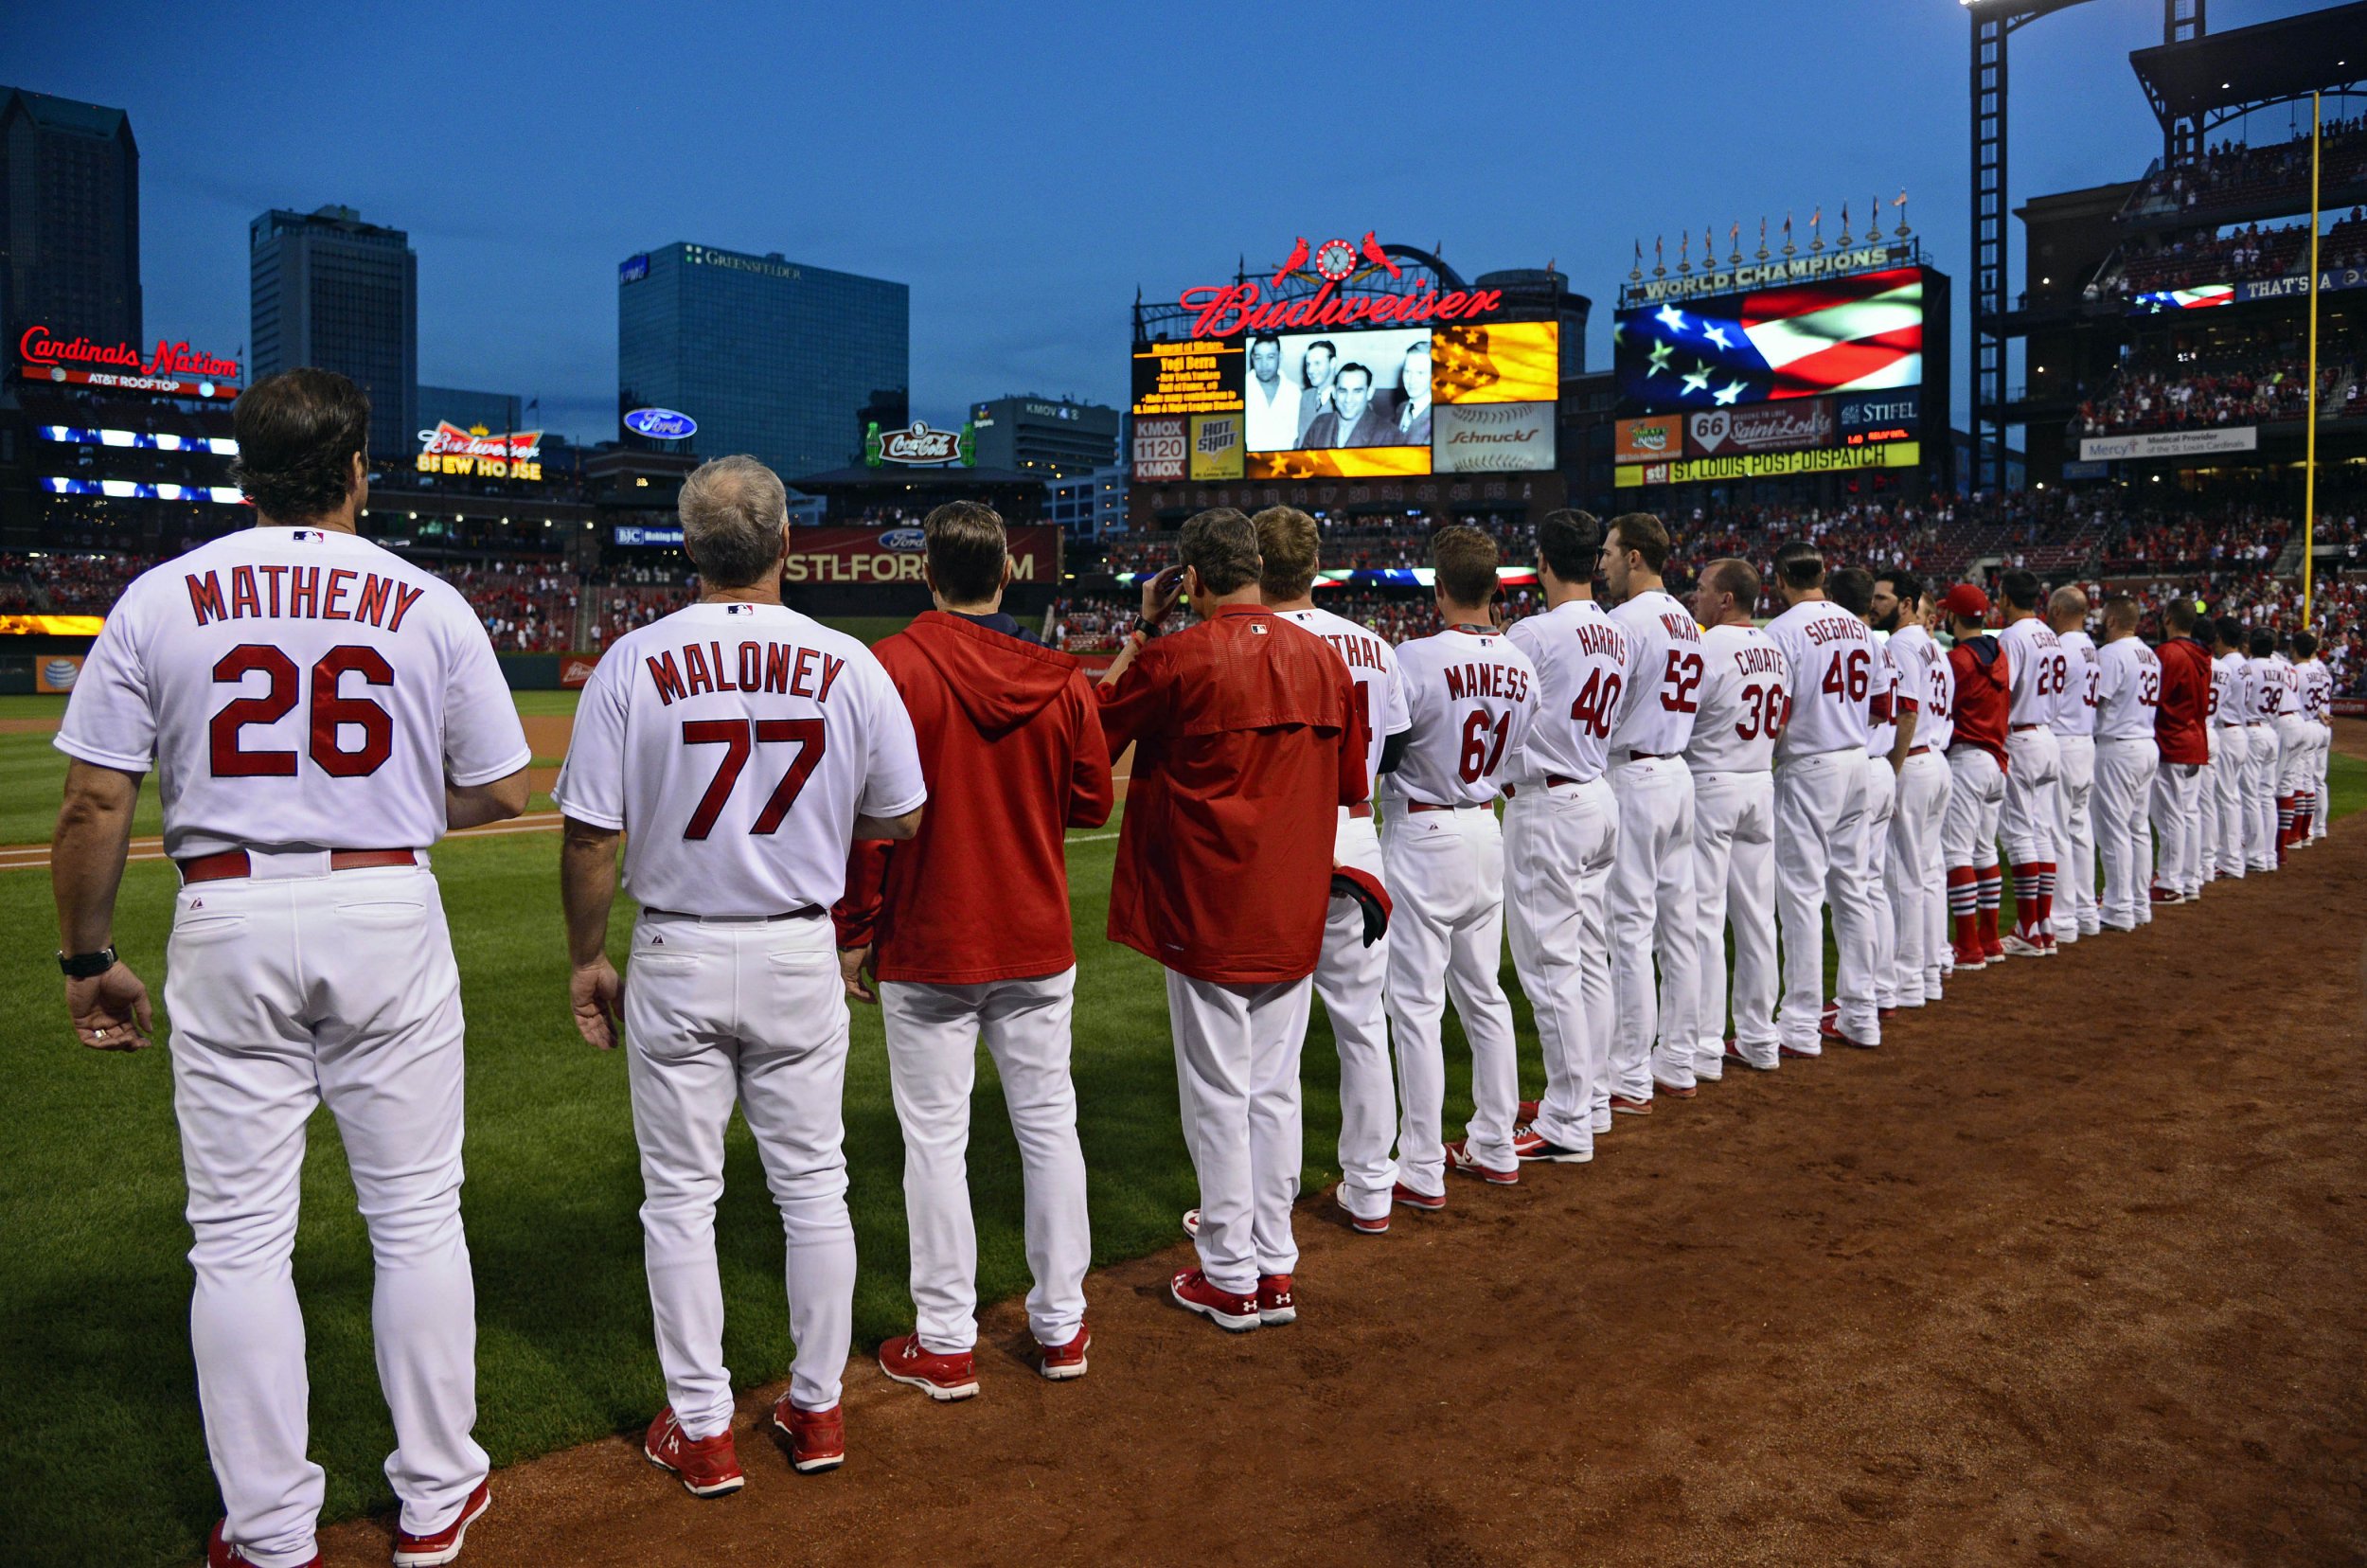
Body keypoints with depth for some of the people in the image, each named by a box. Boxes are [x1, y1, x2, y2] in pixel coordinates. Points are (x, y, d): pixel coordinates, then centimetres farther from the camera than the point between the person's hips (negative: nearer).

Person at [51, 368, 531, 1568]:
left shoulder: (159, 598, 1)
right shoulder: (429, 604, 0)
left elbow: (94, 803, -2)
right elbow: (500, 793, 1)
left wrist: (86, 957, 9)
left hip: (227, 923, 1)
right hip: (390, 911, 0)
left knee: (239, 1236, 10)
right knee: (417, 1219, 11)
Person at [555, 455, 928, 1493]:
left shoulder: (633, 662, -9)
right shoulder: (848, 664, -6)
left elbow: (590, 835, -7)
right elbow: (901, 818, 1)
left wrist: (587, 960, 5)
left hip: (676, 960, -1)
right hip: (800, 956, 1)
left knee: (680, 1197, 12)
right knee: (812, 1186, 14)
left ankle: (702, 1429, 21)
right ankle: (817, 1409, 26)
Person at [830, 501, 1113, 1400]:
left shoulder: (889, 669, -12)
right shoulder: (1062, 680, -2)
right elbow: (1093, 803, 5)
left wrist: (853, 935, -4)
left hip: (926, 948, -3)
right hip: (1037, 944, 4)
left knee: (935, 1138, 6)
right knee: (1048, 1124, 14)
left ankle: (945, 1344, 16)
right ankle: (1061, 1324, 25)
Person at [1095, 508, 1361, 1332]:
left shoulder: (1178, 658, -13)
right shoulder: (1322, 655, 3)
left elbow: (1096, 727, 2)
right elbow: (1347, 784, 11)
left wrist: (1140, 629, 6)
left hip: (1207, 912, -5)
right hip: (1294, 913, 5)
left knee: (1217, 1092, 5)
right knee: (1275, 1087, 13)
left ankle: (1230, 1277, 15)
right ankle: (1275, 1267, 21)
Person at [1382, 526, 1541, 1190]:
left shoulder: (1417, 658, -19)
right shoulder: (1521, 666, 2)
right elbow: (1513, 758, 11)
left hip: (1422, 836, -7)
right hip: (1487, 831, 7)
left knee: (1416, 1004, 0)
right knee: (1483, 993, 17)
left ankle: (1422, 1171, 7)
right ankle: (1495, 1148, 27)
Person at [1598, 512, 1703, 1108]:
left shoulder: (1626, 619, -14)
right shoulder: (1688, 622, 13)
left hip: (1633, 777, -9)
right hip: (1679, 772, 9)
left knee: (1631, 927, -5)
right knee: (1676, 921, 12)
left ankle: (1631, 1083, 0)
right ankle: (1680, 1067, 20)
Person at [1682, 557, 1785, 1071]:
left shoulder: (1706, 648, -16)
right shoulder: (1774, 650, 10)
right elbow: (1780, 722, 17)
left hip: (1710, 786, -8)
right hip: (1762, 785, 8)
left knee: (1703, 918, -3)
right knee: (1756, 916, 12)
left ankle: (1704, 1048, -1)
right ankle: (1759, 1039, 20)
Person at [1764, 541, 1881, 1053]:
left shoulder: (1782, 631, -12)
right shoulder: (1858, 626, 11)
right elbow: (1872, 700, 14)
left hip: (1808, 767, -7)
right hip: (1858, 761, 8)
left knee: (1801, 893, -4)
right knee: (1851, 887, 13)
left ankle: (1801, 1026, -1)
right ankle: (1859, 1016, 18)